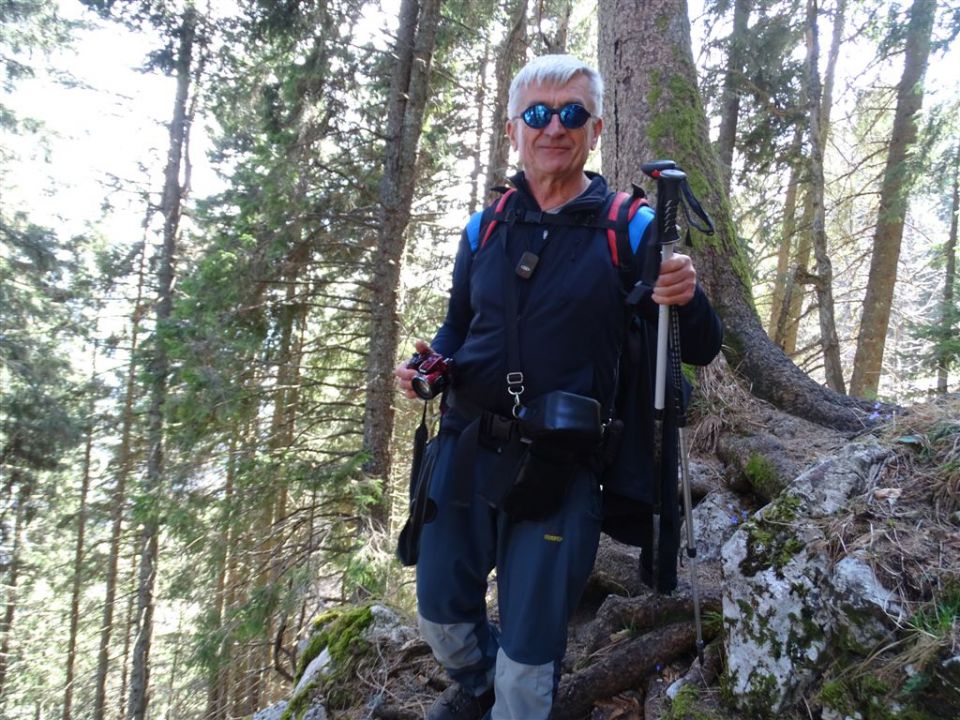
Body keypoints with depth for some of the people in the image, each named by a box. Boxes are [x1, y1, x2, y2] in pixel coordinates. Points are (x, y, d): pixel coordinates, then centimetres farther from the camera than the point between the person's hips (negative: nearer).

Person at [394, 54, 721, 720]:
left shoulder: (631, 231, -5)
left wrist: (687, 300, -25)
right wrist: (430, 363, -5)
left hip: (560, 471, -4)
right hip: (465, 453, 4)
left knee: (528, 661, 9)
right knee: (442, 615, 21)